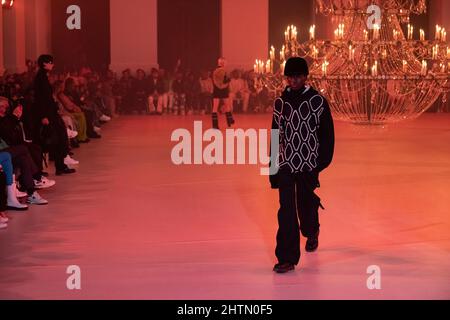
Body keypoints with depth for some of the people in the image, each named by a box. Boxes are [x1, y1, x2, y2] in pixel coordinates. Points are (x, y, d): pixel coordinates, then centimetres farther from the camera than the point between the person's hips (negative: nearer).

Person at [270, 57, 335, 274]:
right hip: (285, 164, 1)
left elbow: (327, 132, -1)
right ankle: (287, 259, -7)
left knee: (306, 203, 14)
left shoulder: (317, 101, -4)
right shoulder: (281, 102, 5)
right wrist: (273, 162, 10)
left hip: (308, 164, -1)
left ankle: (311, 231, 49)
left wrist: (323, 159, -7)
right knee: (286, 211, -7)